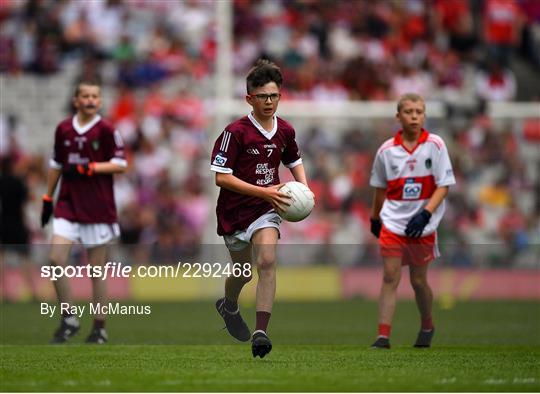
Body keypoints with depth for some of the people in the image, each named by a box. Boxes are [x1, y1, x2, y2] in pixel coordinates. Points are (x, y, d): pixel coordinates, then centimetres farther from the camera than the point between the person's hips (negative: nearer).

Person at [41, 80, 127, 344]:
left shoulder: (106, 130, -4)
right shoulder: (63, 129, 8)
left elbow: (120, 164, -6)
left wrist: (88, 168, -16)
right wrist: (47, 198, 17)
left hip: (98, 208, -3)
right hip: (68, 203, 3)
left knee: (96, 267, 1)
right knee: (56, 259, -11)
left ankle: (99, 327, 12)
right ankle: (68, 320, 3)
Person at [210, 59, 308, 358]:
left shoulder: (285, 131, 1)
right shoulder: (235, 132, -16)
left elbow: (294, 161, 21)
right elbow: (221, 177, -20)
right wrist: (264, 191, -25)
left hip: (266, 210, 2)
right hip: (235, 211, -2)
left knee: (267, 262, -20)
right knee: (243, 271, 13)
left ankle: (261, 333, -23)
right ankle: (229, 306, 49)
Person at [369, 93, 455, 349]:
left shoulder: (435, 145, -6)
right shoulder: (387, 150, -1)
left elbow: (443, 185, -7)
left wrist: (425, 214, -18)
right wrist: (375, 218, 21)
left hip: (422, 225, -1)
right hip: (393, 222, 1)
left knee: (418, 280, 7)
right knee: (390, 278, -6)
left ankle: (427, 327, 32)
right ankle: (383, 335, -8)